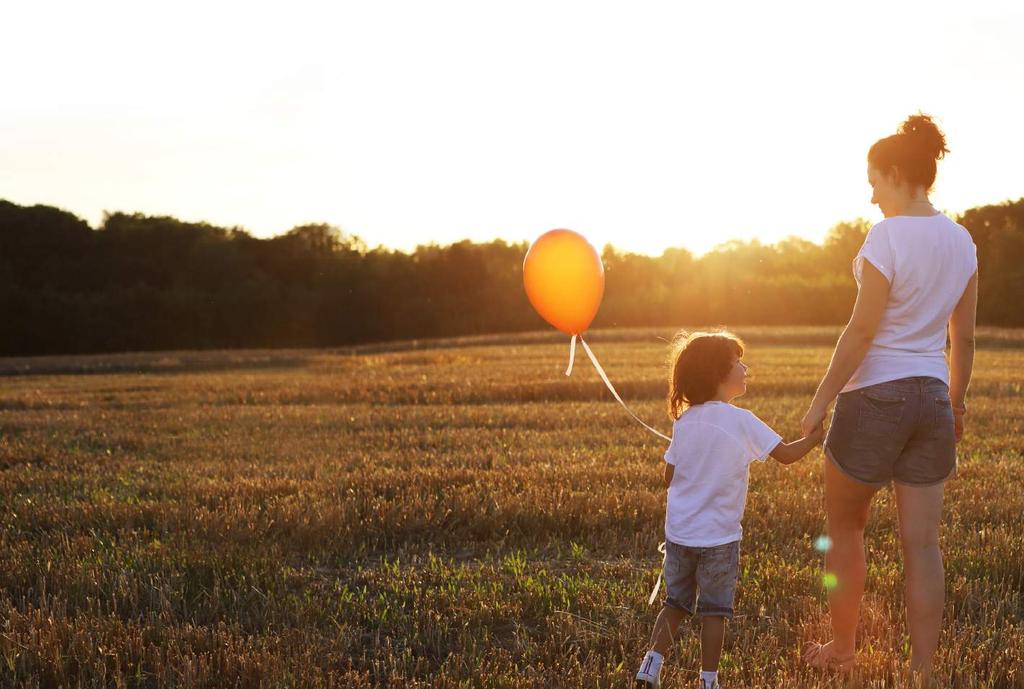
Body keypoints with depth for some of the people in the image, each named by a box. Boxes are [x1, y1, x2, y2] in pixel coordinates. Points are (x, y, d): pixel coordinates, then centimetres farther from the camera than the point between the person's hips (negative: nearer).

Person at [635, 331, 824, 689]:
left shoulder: (684, 421, 2)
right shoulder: (741, 421, -14)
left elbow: (669, 476, 6)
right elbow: (786, 454, -10)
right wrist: (815, 436, 6)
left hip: (678, 533, 5)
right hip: (718, 537, -4)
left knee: (675, 603, 17)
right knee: (714, 610, 7)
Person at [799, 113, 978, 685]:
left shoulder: (888, 236, -15)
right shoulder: (961, 241, 6)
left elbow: (862, 330, -16)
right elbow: (964, 338, 11)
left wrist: (821, 401, -10)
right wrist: (956, 403, 23)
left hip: (875, 395, -6)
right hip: (931, 396, 6)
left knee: (845, 528, 15)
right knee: (922, 543, 6)